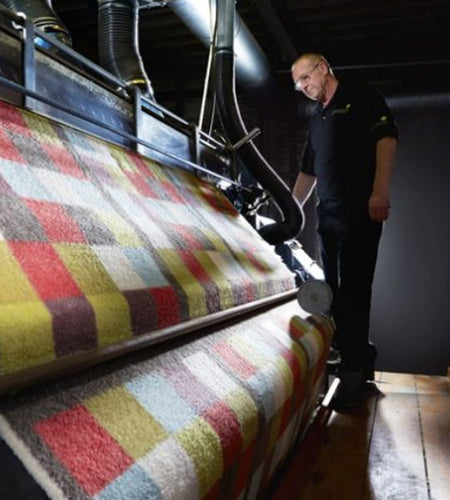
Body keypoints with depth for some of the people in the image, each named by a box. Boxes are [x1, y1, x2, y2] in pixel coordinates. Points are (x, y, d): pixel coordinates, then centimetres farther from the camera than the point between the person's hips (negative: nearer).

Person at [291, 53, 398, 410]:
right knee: (334, 291, 8)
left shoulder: (362, 97, 4)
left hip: (360, 211, -8)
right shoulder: (317, 119, 26)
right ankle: (361, 355, 22)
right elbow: (308, 172, 28)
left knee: (353, 290, -9)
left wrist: (380, 192, -22)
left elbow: (387, 139, -9)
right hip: (328, 214, 8)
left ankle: (354, 374, -1)